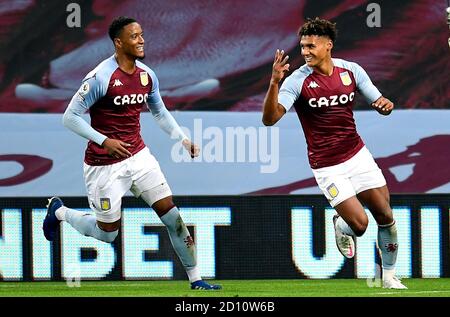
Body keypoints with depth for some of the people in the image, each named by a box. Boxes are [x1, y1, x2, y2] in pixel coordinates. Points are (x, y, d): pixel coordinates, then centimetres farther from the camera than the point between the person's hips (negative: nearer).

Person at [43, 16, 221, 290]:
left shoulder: (147, 75, 2)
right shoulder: (100, 78, -19)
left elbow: (160, 113, 18)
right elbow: (70, 117, -16)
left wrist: (183, 139, 4)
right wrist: (104, 141, -26)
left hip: (138, 155, 6)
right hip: (105, 163, -6)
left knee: (172, 216, -4)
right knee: (107, 233, 5)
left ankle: (195, 280, 4)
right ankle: (58, 211, 32)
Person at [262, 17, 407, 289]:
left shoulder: (351, 70, -2)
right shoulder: (297, 81, -14)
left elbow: (379, 103, 9)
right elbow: (270, 118, -25)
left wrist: (386, 104, -16)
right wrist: (274, 82, -39)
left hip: (357, 154, 4)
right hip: (327, 165, -4)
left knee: (385, 216, 3)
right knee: (359, 224, -13)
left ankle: (389, 276, 22)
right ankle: (341, 226, 24)